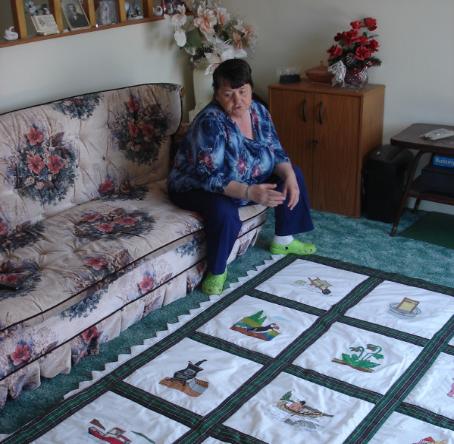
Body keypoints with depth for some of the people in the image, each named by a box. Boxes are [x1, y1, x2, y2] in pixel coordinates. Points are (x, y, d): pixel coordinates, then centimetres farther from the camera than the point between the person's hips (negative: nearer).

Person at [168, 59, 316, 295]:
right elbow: (210, 178, -34)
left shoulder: (258, 111, -8)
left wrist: (289, 176, -21)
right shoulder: (211, 122, -30)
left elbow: (276, 152, -1)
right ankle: (216, 270, -12)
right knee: (224, 213, -38)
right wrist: (250, 193, -45)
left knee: (293, 174, 4)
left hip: (247, 179, 8)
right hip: (198, 187, -8)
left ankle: (282, 241, 19)